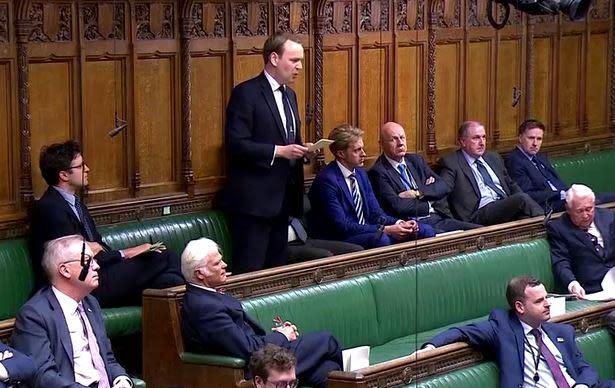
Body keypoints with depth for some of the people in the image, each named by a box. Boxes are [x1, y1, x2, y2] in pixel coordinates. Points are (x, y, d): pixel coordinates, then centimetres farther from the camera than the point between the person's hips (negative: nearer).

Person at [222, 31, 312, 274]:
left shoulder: (289, 95, 17)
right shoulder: (246, 93, -11)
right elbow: (236, 144, -18)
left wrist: (301, 151, 4)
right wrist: (278, 151, -20)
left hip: (281, 200, 9)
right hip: (253, 201, -9)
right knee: (250, 272, -7)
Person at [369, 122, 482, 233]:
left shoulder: (416, 160, 19)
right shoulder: (378, 172, -3)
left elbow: (444, 187, 10)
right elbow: (397, 206, -15)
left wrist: (417, 193, -7)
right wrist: (429, 205, -3)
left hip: (438, 219, 7)